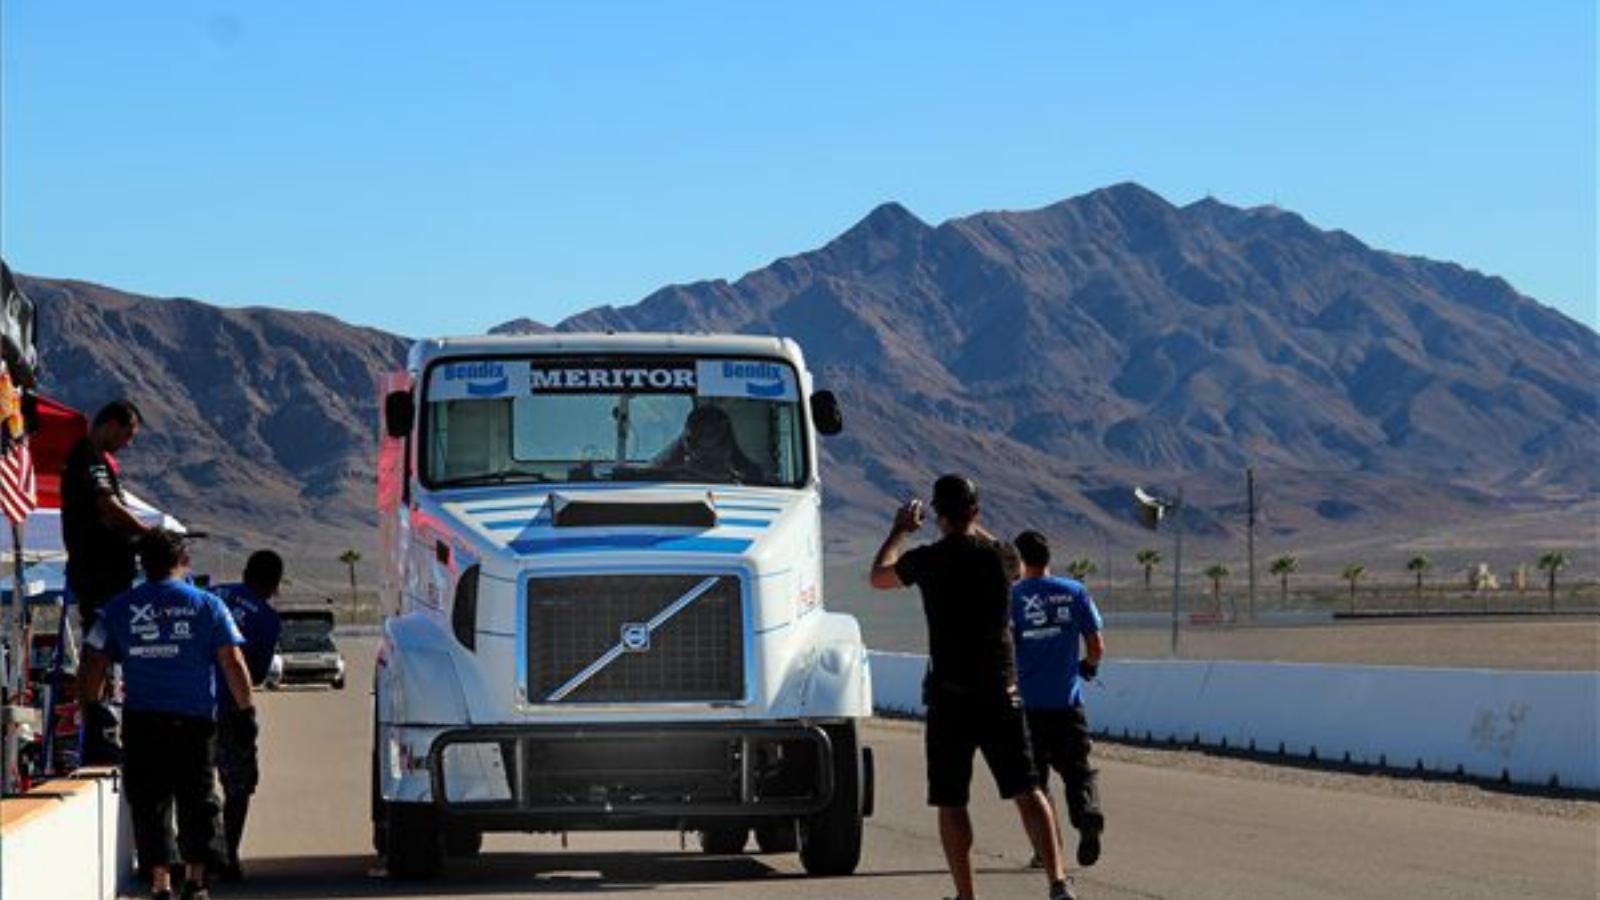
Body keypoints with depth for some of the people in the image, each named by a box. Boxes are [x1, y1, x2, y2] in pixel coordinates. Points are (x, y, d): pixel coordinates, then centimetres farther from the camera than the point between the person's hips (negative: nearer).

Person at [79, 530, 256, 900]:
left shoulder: (119, 608, 5)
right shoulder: (207, 605, 2)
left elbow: (93, 664, 4)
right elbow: (233, 664, -2)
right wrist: (246, 709, 9)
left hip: (142, 721, 0)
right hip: (195, 719, 0)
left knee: (149, 803, 4)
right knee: (198, 800, 9)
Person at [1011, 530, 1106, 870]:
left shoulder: (1012, 596, -3)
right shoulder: (1075, 592, 3)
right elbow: (1096, 647, 4)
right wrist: (1088, 667, 25)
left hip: (1026, 701, -1)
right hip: (1067, 701, 1)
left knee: (1034, 776, 9)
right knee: (1078, 769, 6)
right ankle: (1089, 816, -22)